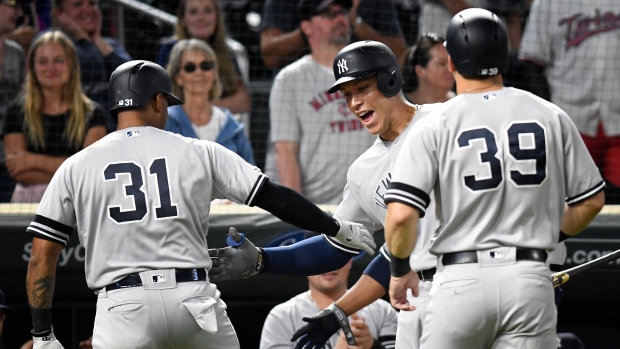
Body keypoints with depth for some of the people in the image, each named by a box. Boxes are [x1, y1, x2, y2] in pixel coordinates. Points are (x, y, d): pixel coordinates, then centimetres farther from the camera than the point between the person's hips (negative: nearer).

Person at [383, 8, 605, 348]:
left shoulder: (434, 126, -3)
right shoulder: (550, 117, 5)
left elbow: (401, 216, -11)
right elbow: (591, 200, 12)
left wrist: (399, 270, 7)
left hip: (462, 280, -2)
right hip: (531, 280, 2)